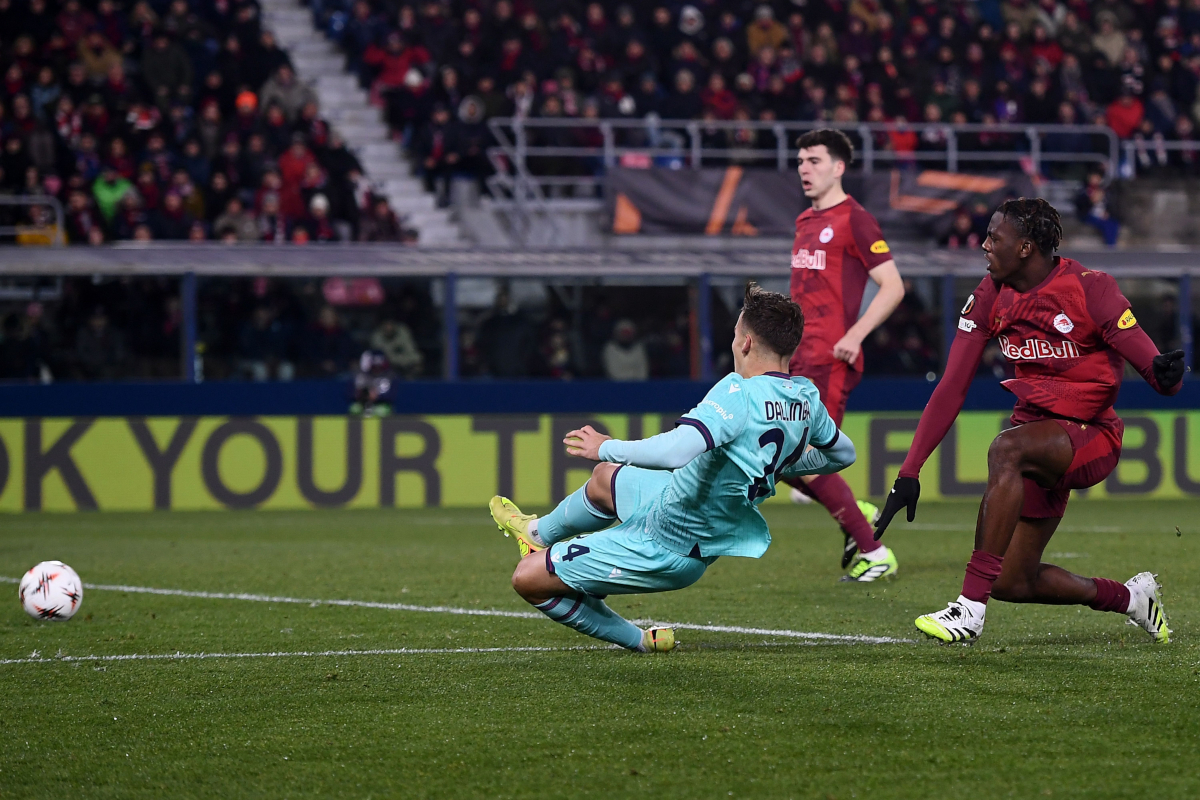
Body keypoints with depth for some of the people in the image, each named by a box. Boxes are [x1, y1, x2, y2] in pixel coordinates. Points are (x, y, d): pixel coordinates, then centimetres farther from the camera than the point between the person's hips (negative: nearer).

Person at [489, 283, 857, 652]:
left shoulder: (739, 393, -33)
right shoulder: (806, 398, -8)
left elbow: (674, 451, -46)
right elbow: (843, 453, 12)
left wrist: (606, 448, -29)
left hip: (665, 549, -9)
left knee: (526, 578, 3)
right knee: (605, 478, 34)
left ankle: (636, 640, 19)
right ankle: (538, 533, 61)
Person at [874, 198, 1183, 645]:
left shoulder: (1090, 289, -14)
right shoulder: (991, 296, 1)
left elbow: (1161, 376, -16)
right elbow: (951, 389, 2)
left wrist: (1165, 373, -42)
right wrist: (910, 472, -3)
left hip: (1092, 437, -7)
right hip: (1037, 440, 7)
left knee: (1006, 449, -37)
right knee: (1013, 584, 2)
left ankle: (972, 607, -35)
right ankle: (1130, 598, 28)